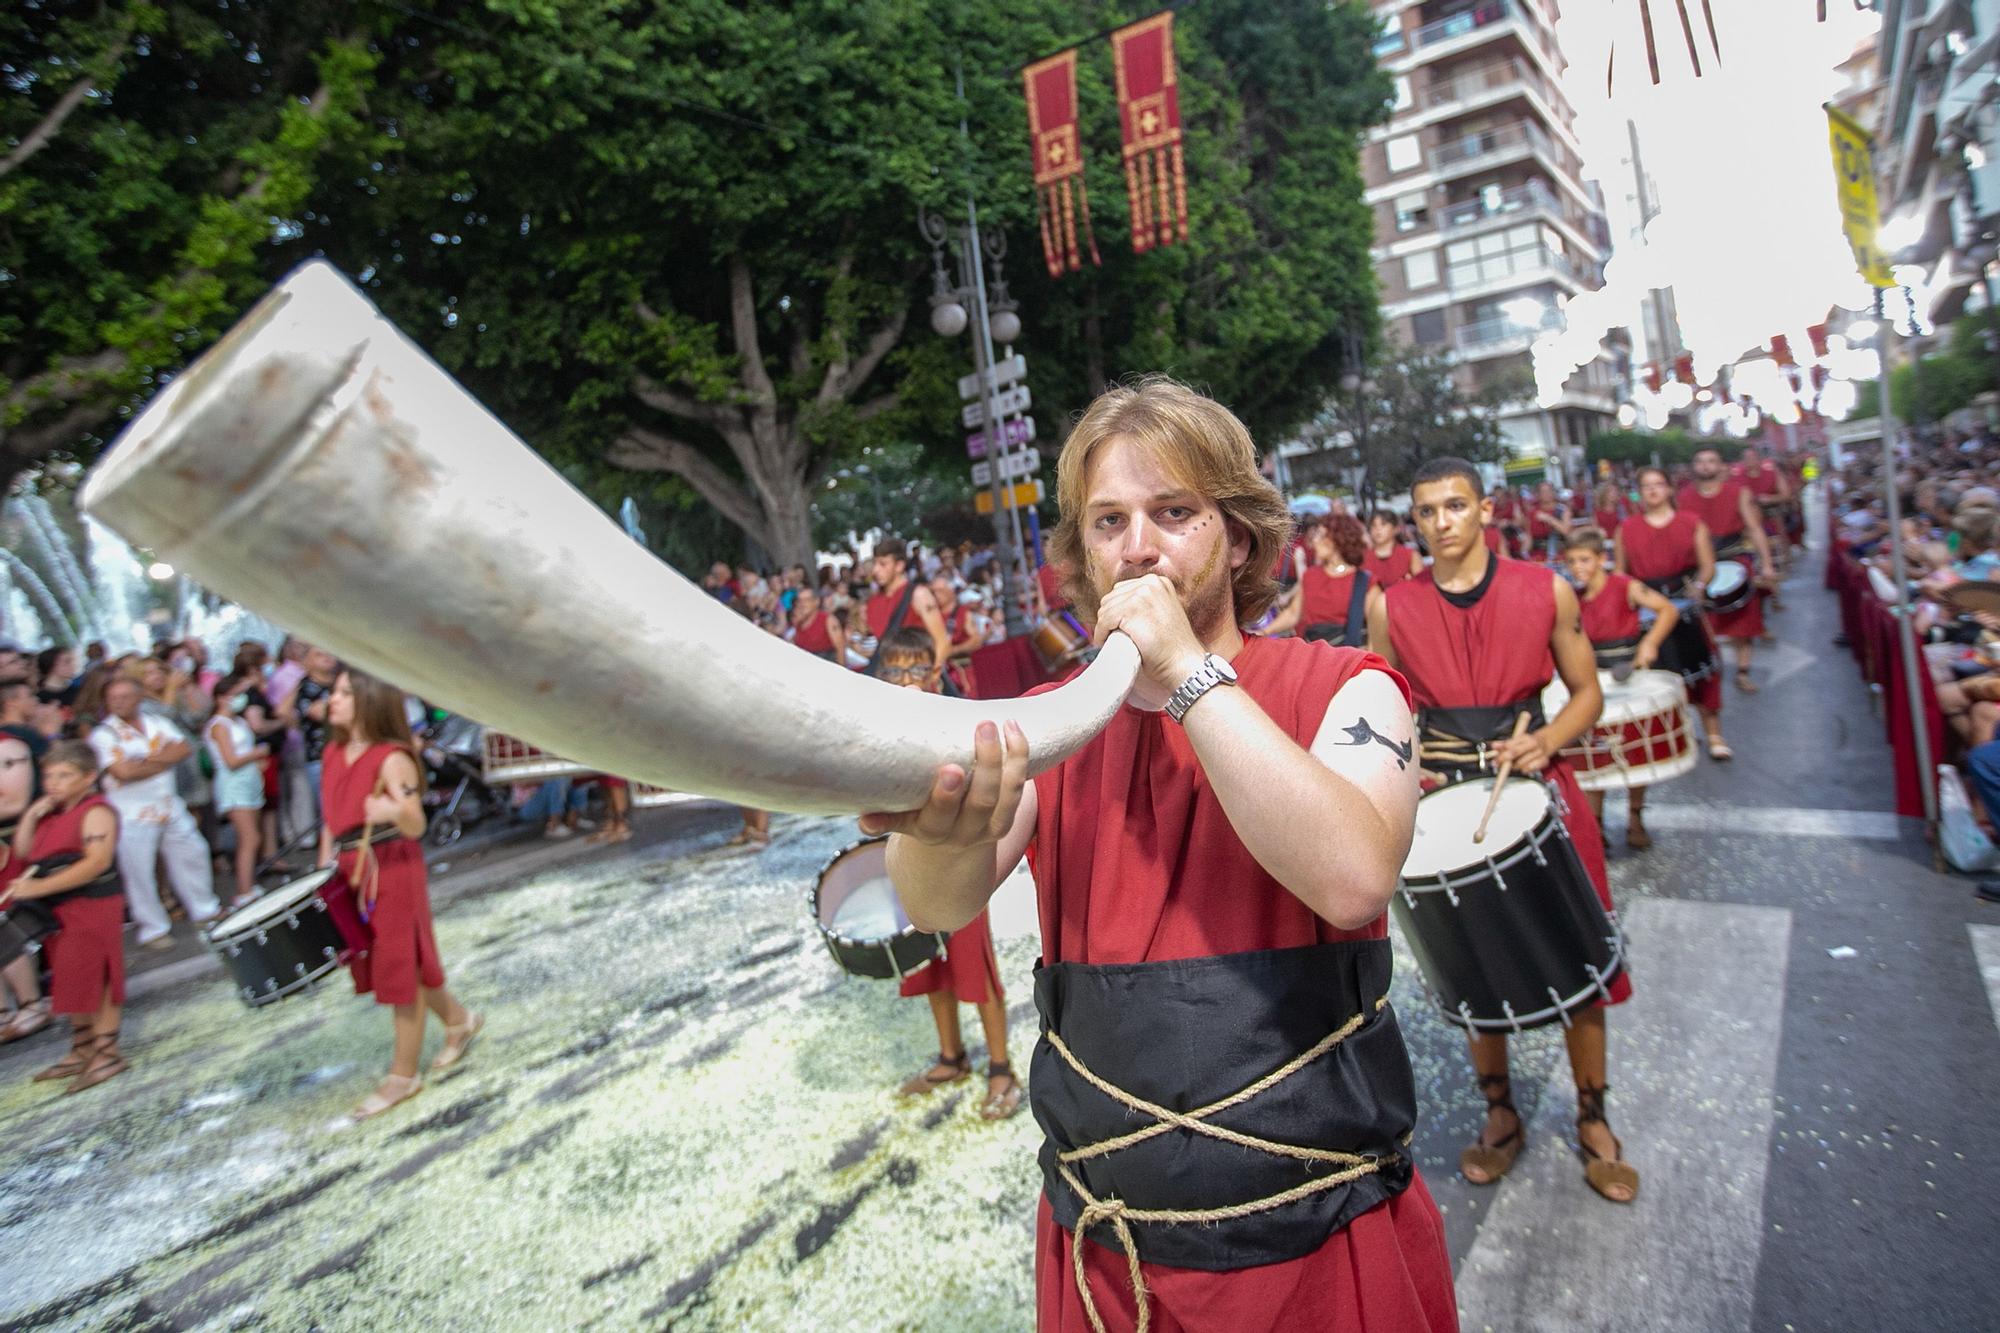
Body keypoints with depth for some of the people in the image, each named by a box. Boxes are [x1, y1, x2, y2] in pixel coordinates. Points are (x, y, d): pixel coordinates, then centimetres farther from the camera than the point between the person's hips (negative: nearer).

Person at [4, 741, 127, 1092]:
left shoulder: (96, 812, -15)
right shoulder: (52, 812, 12)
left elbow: (97, 861, -25)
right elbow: (22, 851, 12)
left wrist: (40, 887, -27)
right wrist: (31, 816, -1)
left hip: (91, 908, -9)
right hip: (57, 911, 9)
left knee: (95, 981, -1)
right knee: (72, 983, 18)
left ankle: (107, 1053, 9)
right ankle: (82, 1051, 30)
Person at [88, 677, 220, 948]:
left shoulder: (158, 724, 8)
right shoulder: (104, 734, -8)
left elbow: (183, 748, -5)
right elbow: (123, 772, -19)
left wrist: (148, 759, -17)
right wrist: (164, 760, -8)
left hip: (170, 808, 5)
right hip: (132, 815, -5)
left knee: (193, 854, 13)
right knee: (139, 872, 0)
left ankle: (204, 909, 29)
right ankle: (153, 930, 12)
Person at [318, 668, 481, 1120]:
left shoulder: (392, 759, -16)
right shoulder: (334, 753, 8)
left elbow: (416, 826, -16)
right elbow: (331, 818, 15)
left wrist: (395, 812, -37)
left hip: (393, 874, -8)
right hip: (350, 874, 8)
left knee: (401, 970, 4)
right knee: (397, 966, 17)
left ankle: (402, 1076, 17)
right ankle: (458, 1019, 38)